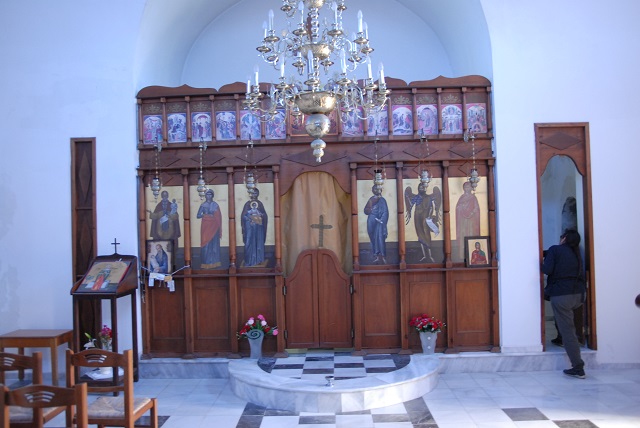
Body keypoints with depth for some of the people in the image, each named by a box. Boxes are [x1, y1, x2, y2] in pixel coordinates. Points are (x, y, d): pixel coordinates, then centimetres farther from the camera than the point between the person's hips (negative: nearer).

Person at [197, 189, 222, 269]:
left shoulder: (215, 204, 6)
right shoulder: (203, 205, 5)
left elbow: (219, 217, 4)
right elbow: (198, 215, 0)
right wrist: (205, 215, -13)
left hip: (214, 226, 1)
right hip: (205, 226, -1)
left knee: (214, 244, 1)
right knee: (205, 244, -3)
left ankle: (214, 262, 7)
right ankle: (206, 263, -1)